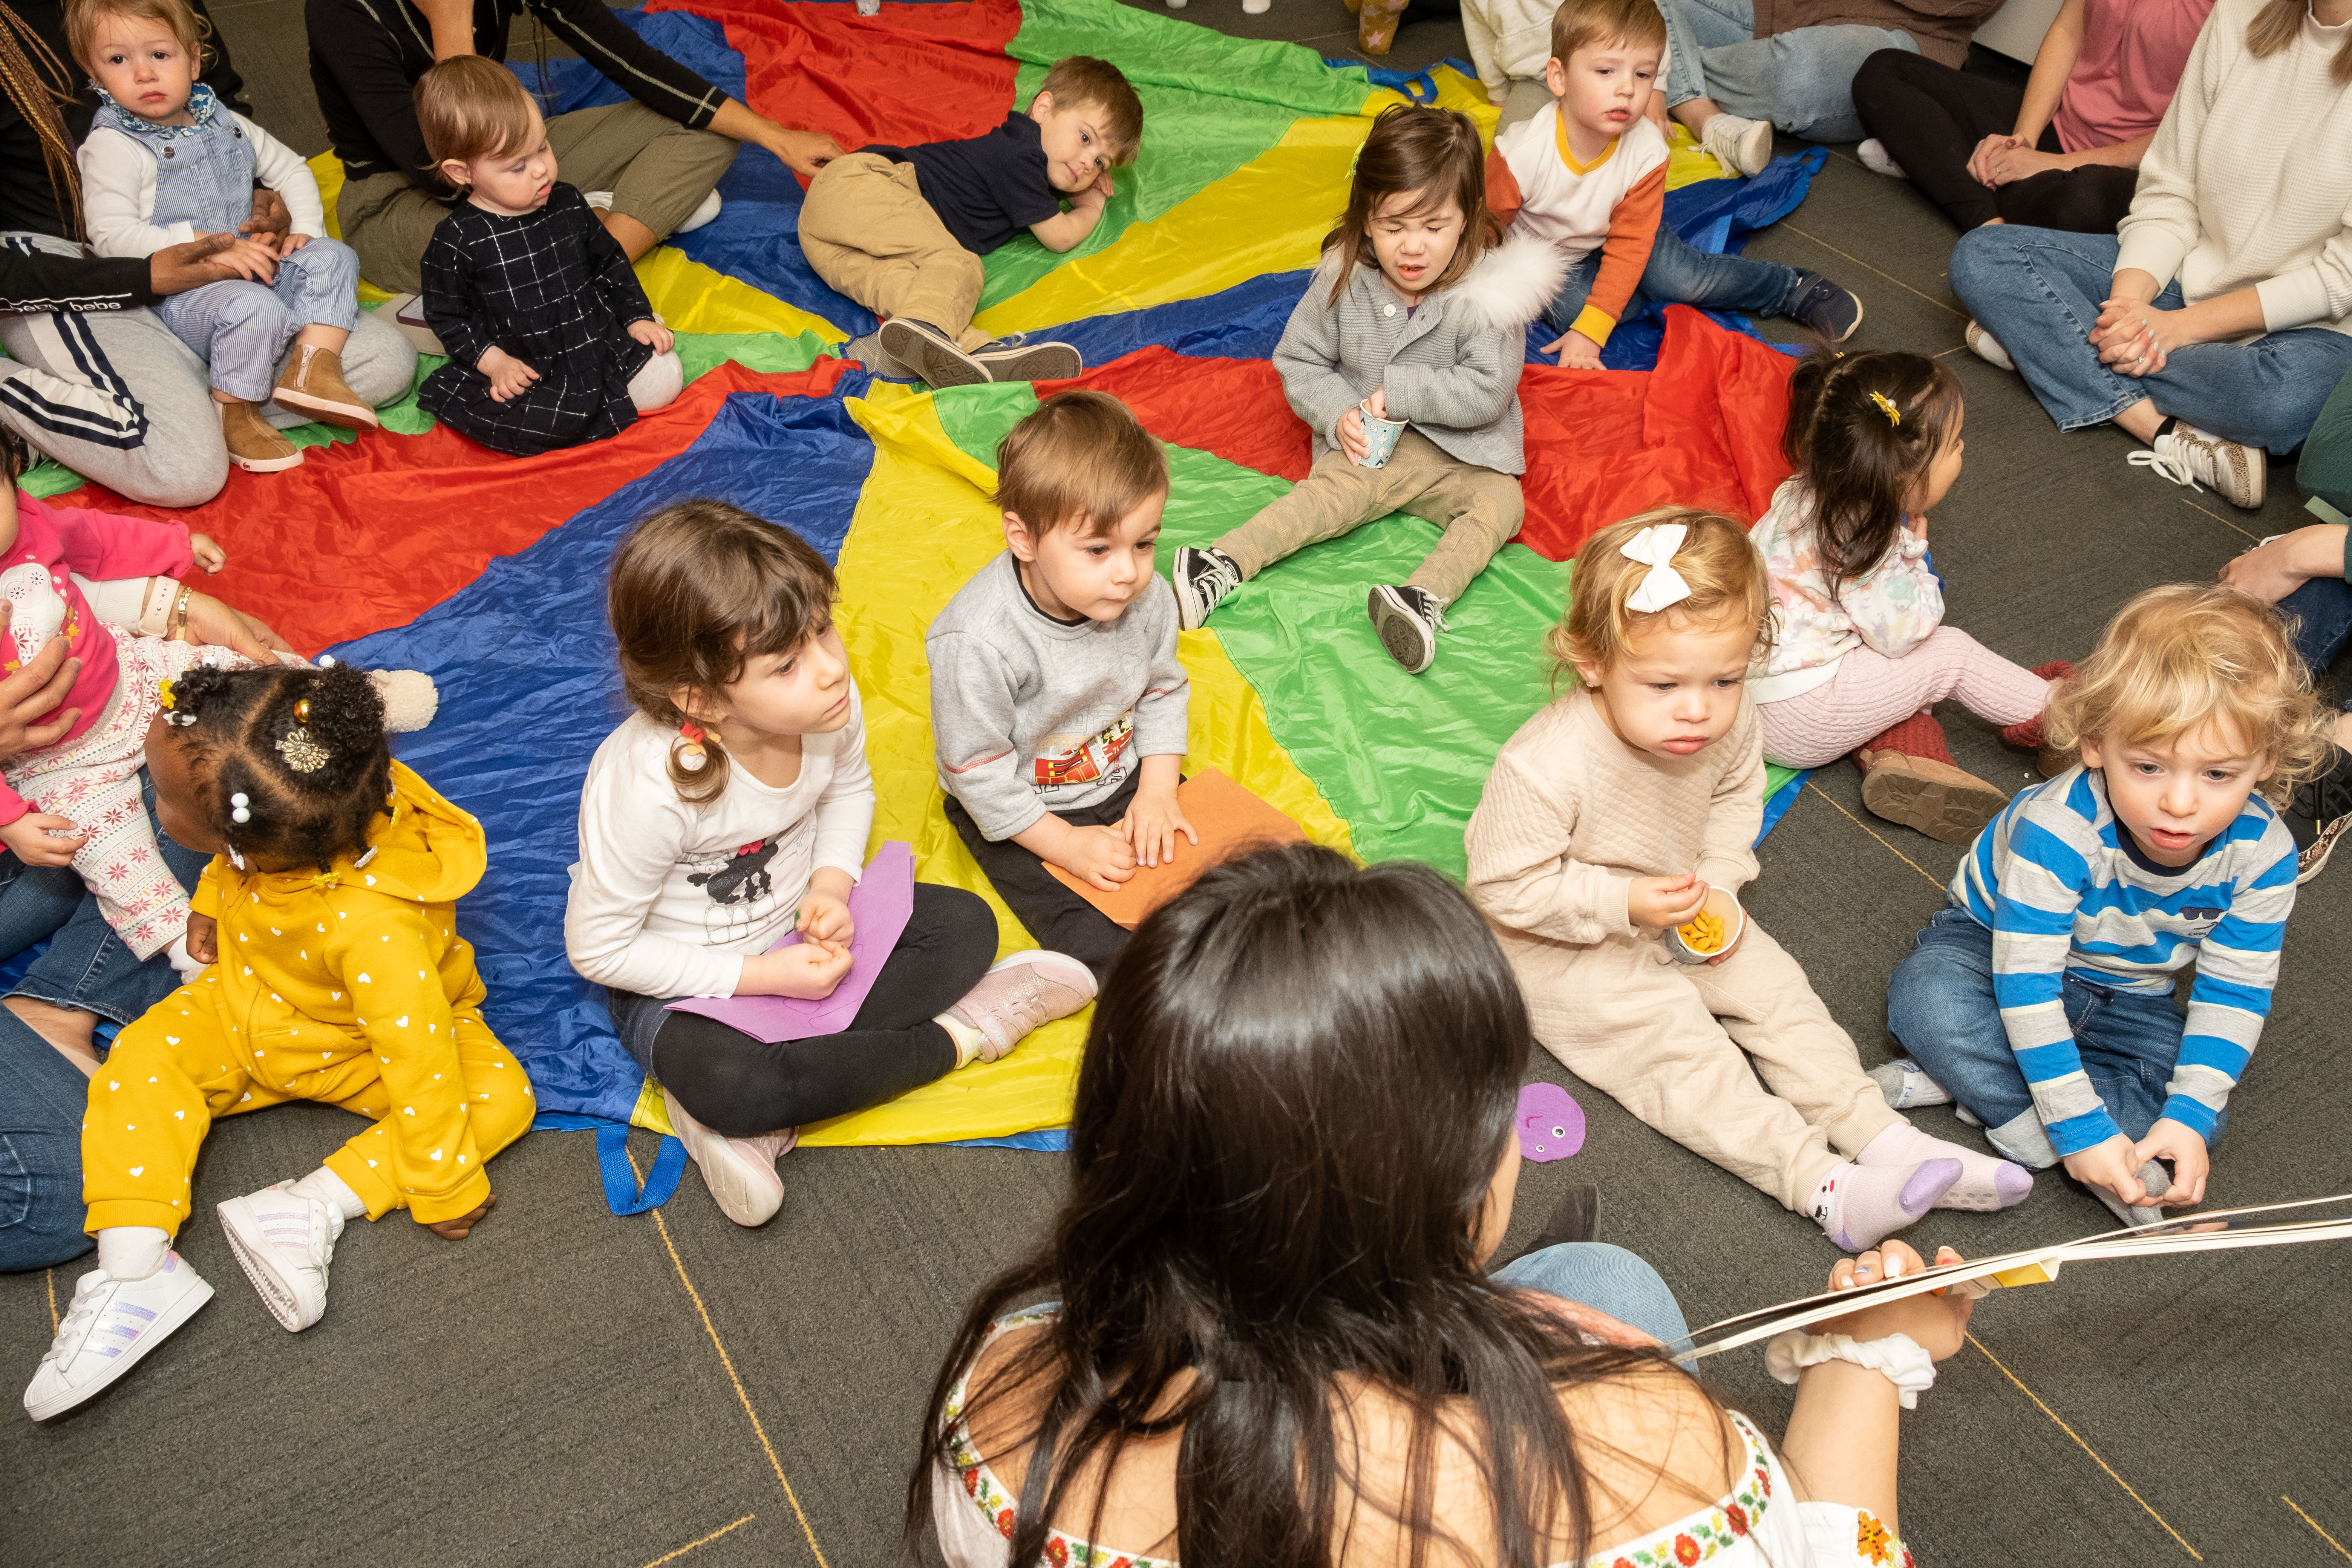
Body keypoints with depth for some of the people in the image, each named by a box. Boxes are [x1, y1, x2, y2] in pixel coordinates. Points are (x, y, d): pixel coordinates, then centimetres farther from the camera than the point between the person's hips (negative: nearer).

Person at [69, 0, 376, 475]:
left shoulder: (223, 123, 11)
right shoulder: (110, 147, -9)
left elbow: (290, 169, 22)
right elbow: (112, 236, -18)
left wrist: (305, 228, 2)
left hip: (253, 270, 7)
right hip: (177, 296, -7)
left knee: (332, 258, -7)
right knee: (254, 306, -35)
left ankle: (312, 364, -18)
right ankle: (233, 413, -19)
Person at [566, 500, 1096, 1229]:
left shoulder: (829, 704, -19)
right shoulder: (649, 787, -34)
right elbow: (597, 946, -23)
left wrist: (832, 884, -13)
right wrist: (763, 977, -24)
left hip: (794, 928, 6)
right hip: (683, 980, -6)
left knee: (966, 925, -9)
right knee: (731, 1084, -35)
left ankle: (754, 1118, -17)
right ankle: (953, 1038, -13)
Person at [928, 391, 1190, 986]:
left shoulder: (1145, 598, -15)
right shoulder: (978, 641, -32)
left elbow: (1163, 691, 4)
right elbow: (977, 770, -22)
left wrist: (1158, 791, -7)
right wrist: (1065, 844, -18)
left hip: (1124, 780, 6)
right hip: (1020, 812, -5)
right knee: (1100, 945, -18)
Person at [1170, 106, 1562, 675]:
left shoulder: (1487, 292, -13)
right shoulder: (1344, 280, -6)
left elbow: (1486, 391, -15)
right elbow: (1299, 360, 3)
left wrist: (1400, 389, -18)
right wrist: (1338, 414, -15)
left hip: (1461, 455, 0)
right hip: (1369, 447, 1)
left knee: (1499, 503, -27)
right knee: (1324, 495, -25)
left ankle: (1426, 597, -47)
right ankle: (1221, 567, -37)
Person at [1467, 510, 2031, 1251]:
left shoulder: (1729, 725, -17)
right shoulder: (1544, 769, -37)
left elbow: (1735, 799, 5)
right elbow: (1505, 888, -27)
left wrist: (1717, 885, -9)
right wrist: (1622, 904, -32)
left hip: (1682, 913, 6)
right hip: (1558, 943, -6)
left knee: (1774, 988, -3)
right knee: (1671, 1034, -18)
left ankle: (1881, 1136, 3)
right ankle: (1821, 1184, -21)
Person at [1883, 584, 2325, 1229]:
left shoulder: (2263, 853, -23)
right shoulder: (2059, 828, -36)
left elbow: (2234, 995, -12)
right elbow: (2026, 984, -34)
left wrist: (2190, 1116, -23)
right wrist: (2080, 1128, -35)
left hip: (2128, 999, 4)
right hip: (1996, 942, -4)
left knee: (2203, 1113, -20)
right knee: (1927, 999, -36)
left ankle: (1960, 1081, -21)